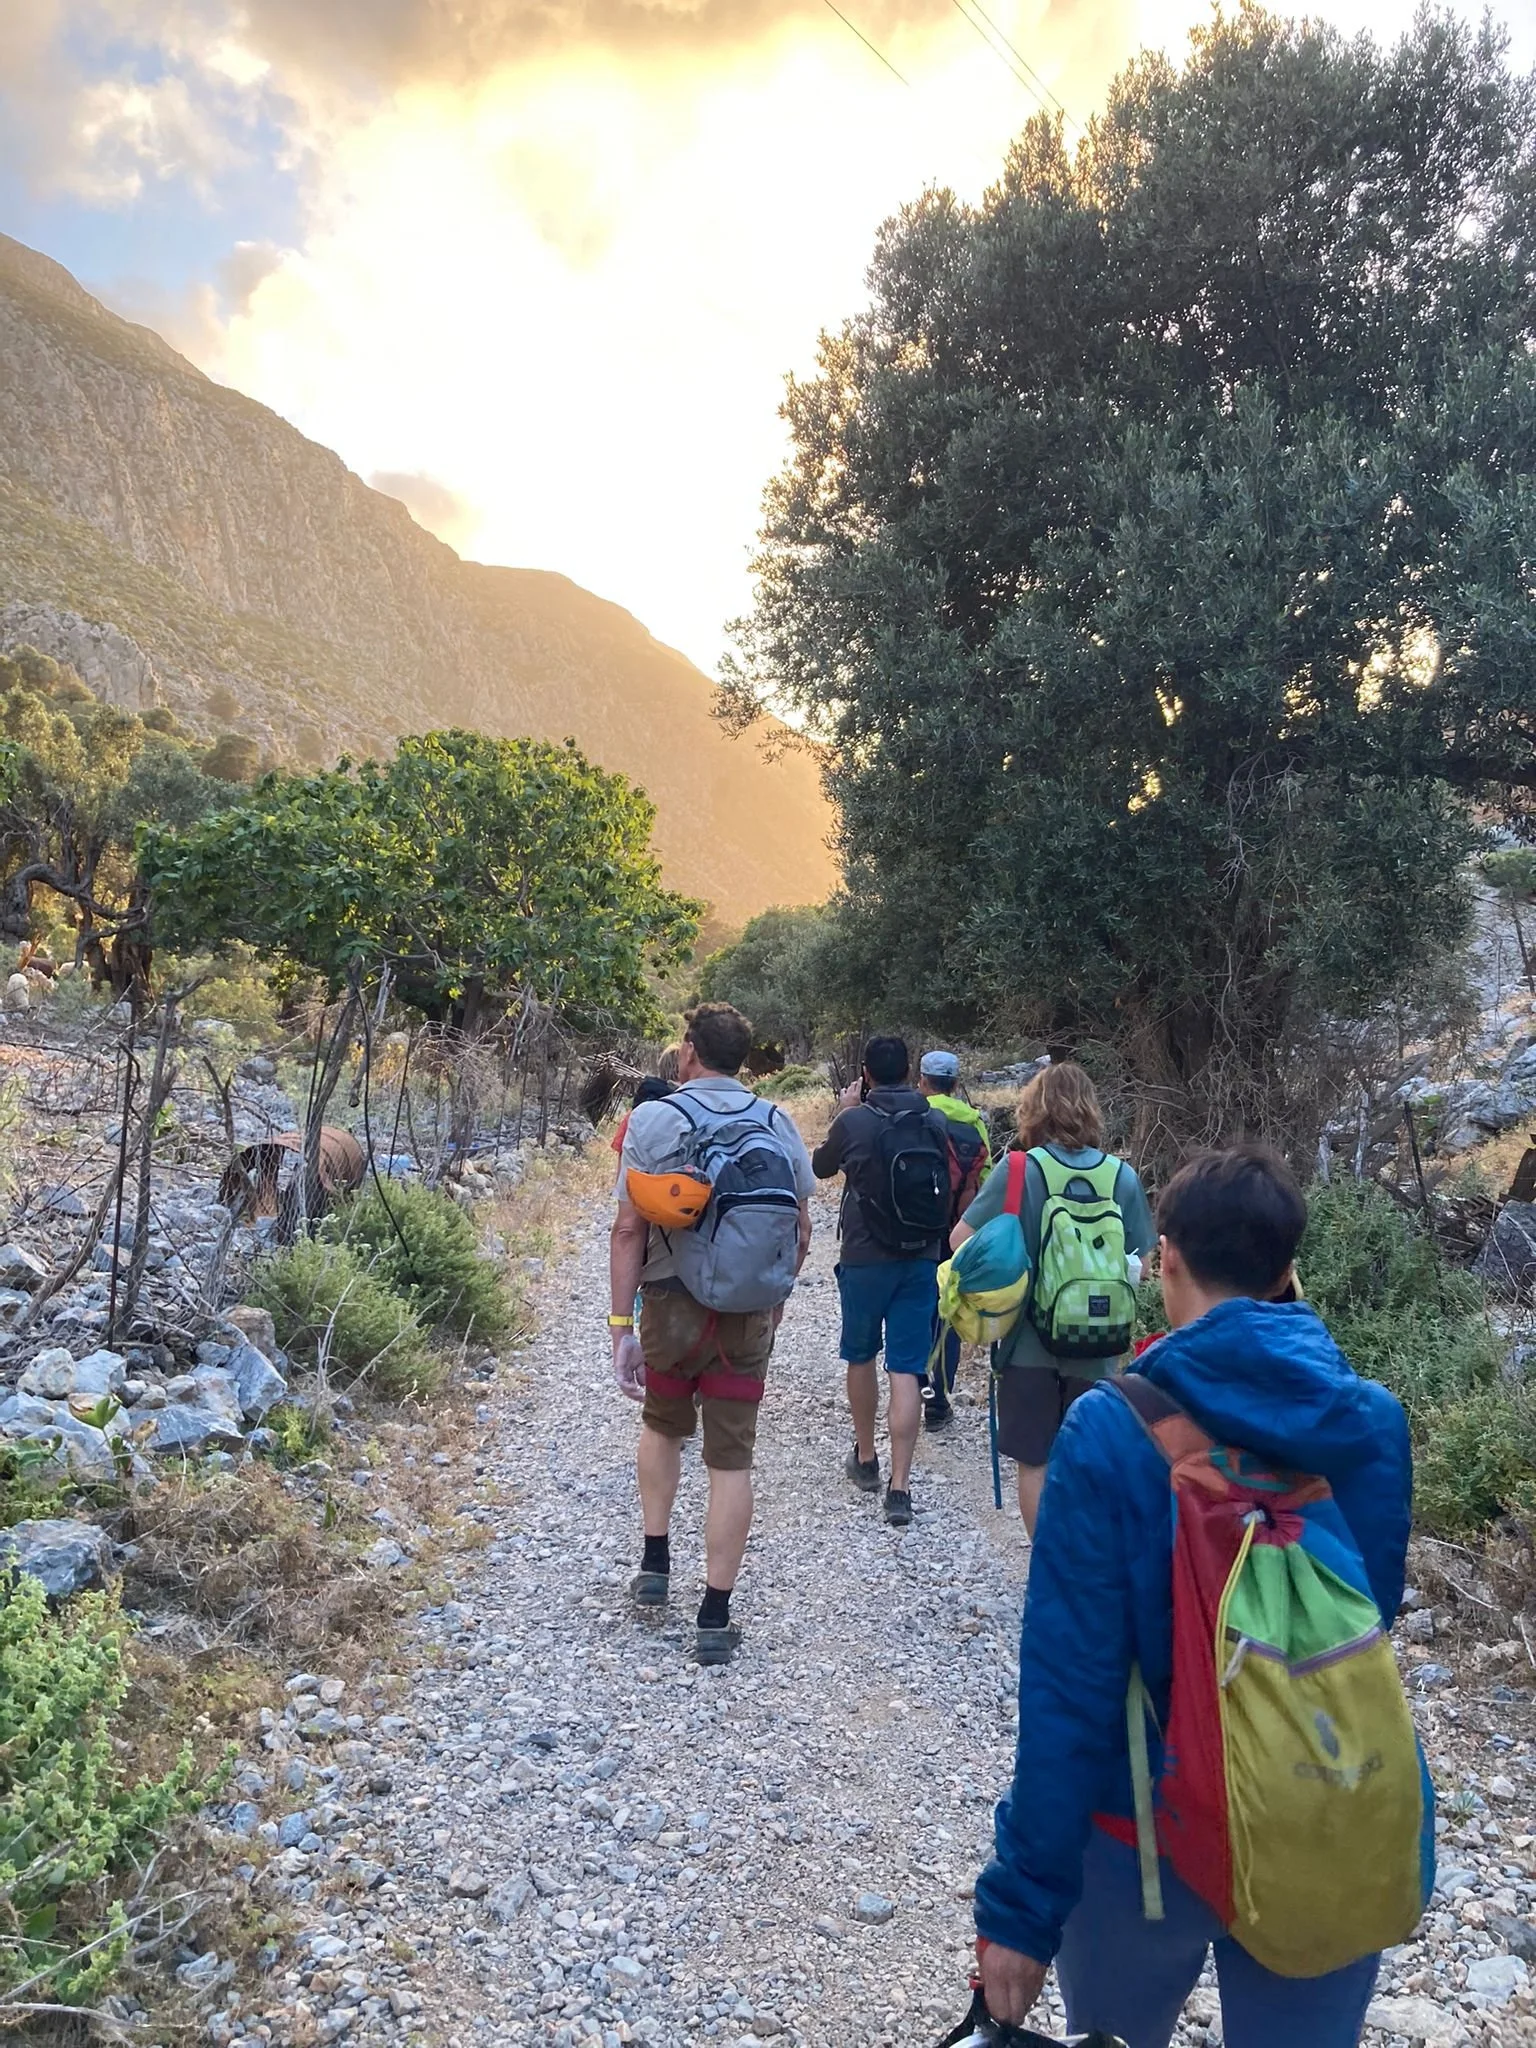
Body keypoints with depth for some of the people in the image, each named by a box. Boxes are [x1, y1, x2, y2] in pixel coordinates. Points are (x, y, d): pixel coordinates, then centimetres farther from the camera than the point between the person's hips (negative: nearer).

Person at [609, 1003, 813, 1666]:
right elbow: (800, 1232, 6)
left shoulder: (653, 1119, -7)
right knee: (731, 1459, 6)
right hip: (750, 1313, 1)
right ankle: (716, 1618, 10)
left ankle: (655, 1562, 28)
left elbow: (628, 1229, -11)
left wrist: (620, 1322, -7)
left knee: (662, 1426, 25)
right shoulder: (778, 1124, 2)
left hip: (672, 1305, -1)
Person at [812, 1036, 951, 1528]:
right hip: (922, 1260, 2)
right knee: (906, 1371, 2)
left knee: (861, 1357, 19)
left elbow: (821, 1167, 7)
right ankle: (900, 1487, -2)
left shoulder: (855, 1121, -11)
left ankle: (865, 1458, 33)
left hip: (865, 1259, -2)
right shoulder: (935, 1122, -1)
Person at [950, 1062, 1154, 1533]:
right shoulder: (1123, 1177, -5)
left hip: (1031, 1343, -2)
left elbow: (961, 1239, -10)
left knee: (1035, 1463, 12)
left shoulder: (1019, 1170, -12)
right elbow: (1141, 1262, 2)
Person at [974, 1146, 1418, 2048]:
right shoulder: (1374, 1421, -9)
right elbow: (1372, 1615, 8)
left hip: (1147, 1834, -2)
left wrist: (1024, 1897, -10)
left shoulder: (1112, 1428, -21)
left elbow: (1070, 1681, -20)